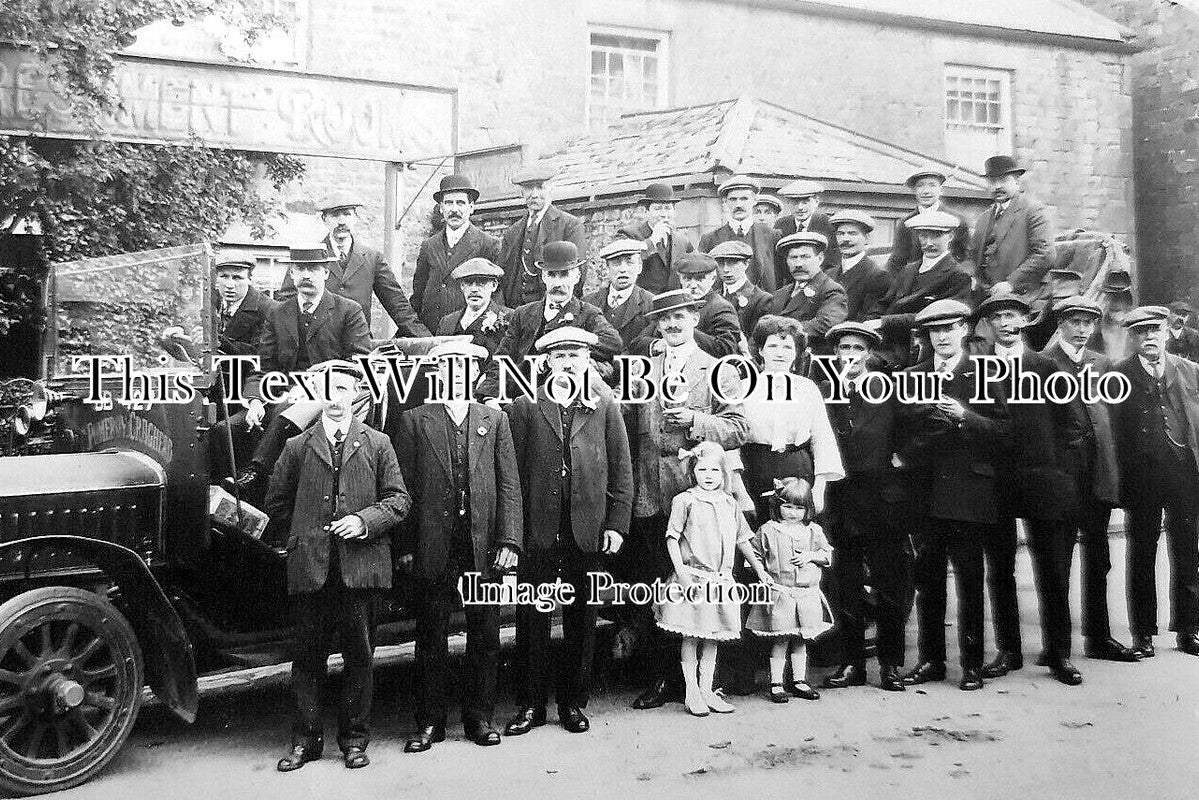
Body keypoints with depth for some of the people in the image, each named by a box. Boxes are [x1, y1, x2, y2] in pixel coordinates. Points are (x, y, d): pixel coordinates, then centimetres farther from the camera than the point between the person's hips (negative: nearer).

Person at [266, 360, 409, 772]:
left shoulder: (377, 444, 8)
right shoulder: (297, 446, 10)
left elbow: (398, 499, 4)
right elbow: (277, 505, 14)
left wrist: (364, 521, -10)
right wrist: (308, 530, 6)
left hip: (361, 565, 0)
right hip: (310, 566, 1)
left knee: (359, 656, 6)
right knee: (308, 656, 7)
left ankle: (354, 738, 19)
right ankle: (306, 740, 19)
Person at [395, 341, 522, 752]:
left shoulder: (495, 419, 11)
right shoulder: (414, 420, 7)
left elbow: (509, 486, 5)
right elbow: (404, 488, 2)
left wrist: (509, 541, -5)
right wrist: (406, 546, -4)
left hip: (485, 548, 1)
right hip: (434, 548, -1)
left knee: (485, 637, 8)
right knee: (430, 639, 7)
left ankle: (479, 718, 22)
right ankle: (430, 722, 20)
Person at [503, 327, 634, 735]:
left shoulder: (604, 406, 8)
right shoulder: (524, 407, 5)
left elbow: (621, 468, 7)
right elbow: (513, 471, 1)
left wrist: (616, 523, 0)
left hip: (588, 531, 1)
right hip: (539, 530, -1)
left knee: (582, 619, 9)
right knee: (533, 618, 5)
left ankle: (574, 702, 23)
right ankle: (531, 704, 18)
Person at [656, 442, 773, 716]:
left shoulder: (729, 503, 11)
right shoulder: (684, 501, -4)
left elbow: (742, 539, 18)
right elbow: (672, 539, -6)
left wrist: (759, 569, 18)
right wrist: (681, 571, -15)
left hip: (721, 578, 5)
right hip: (692, 577, -5)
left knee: (713, 637, 9)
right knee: (691, 637, 1)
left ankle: (706, 690, 18)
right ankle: (691, 693, 10)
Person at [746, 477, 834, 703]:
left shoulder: (813, 531, 6)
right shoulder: (767, 530, -3)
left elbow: (827, 555, 11)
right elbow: (755, 557, 4)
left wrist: (811, 556, -6)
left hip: (807, 595, 4)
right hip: (779, 594, -3)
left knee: (801, 640, 13)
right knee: (780, 640, -2)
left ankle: (799, 681, 25)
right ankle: (776, 684, 8)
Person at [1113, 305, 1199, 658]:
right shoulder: (1118, 375, 0)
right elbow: (1113, 430, -4)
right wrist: (1121, 480, -10)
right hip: (1141, 476, -2)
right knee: (1141, 555, 5)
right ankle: (1143, 633, 14)